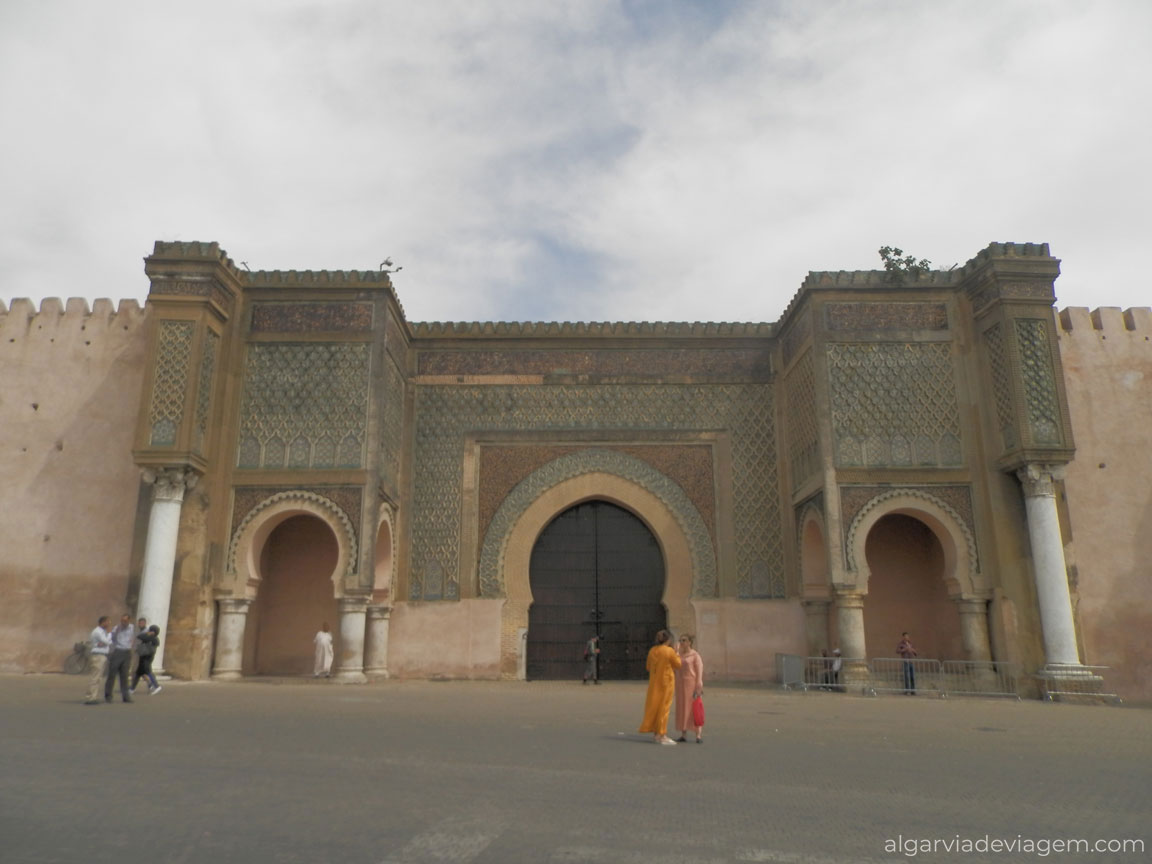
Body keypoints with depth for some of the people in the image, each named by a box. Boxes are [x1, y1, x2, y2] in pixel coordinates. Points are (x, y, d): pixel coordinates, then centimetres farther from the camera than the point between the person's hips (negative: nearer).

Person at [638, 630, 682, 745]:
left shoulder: (652, 651, 2)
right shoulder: (670, 651, -13)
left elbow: (648, 667, 9)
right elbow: (678, 665, -4)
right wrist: (677, 654, 9)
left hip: (654, 682, 5)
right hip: (666, 681, -5)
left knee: (654, 706, 13)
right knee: (664, 708, 0)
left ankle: (655, 733, 19)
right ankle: (662, 735, 3)